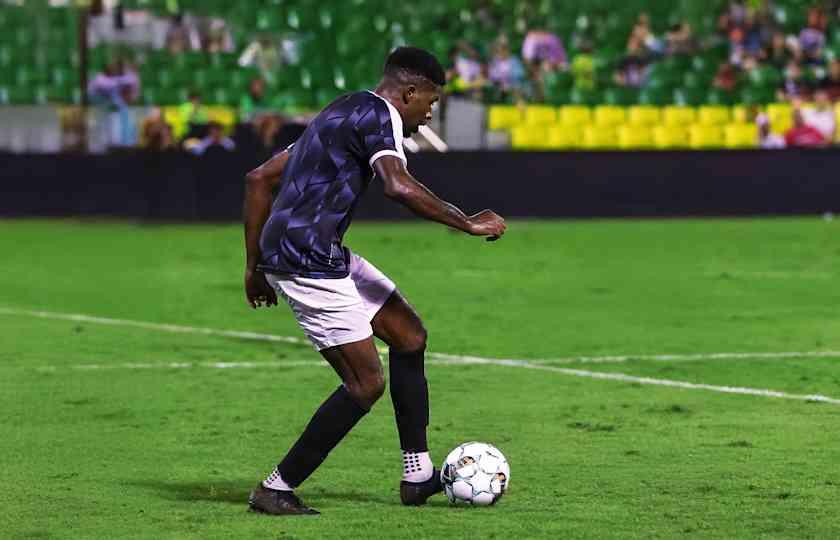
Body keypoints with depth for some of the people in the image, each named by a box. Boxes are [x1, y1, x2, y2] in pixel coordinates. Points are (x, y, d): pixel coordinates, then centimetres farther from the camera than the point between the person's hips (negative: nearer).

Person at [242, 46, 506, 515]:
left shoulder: (341, 115, 22)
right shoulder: (377, 114, -9)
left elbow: (259, 179, 23)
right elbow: (399, 186, -28)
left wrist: (255, 265, 23)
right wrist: (468, 224, -18)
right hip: (307, 261, -11)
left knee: (409, 335, 15)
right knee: (366, 383, -7)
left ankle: (418, 476, 18)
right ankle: (277, 490, 0)